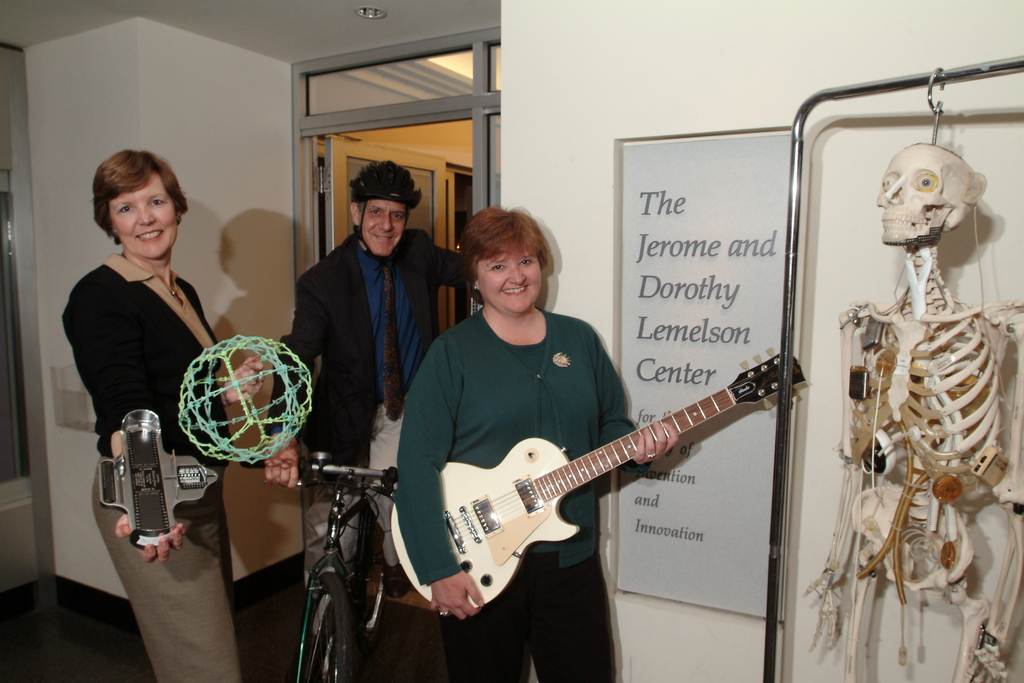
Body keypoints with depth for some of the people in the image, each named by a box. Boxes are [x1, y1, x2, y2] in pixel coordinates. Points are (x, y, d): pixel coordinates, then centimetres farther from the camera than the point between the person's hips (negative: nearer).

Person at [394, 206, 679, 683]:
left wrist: (637, 446, -10)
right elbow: (417, 464, -13)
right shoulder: (452, 352, -9)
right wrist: (439, 570, -18)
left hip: (570, 557, 3)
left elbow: (609, 424, 13)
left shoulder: (580, 339, 5)